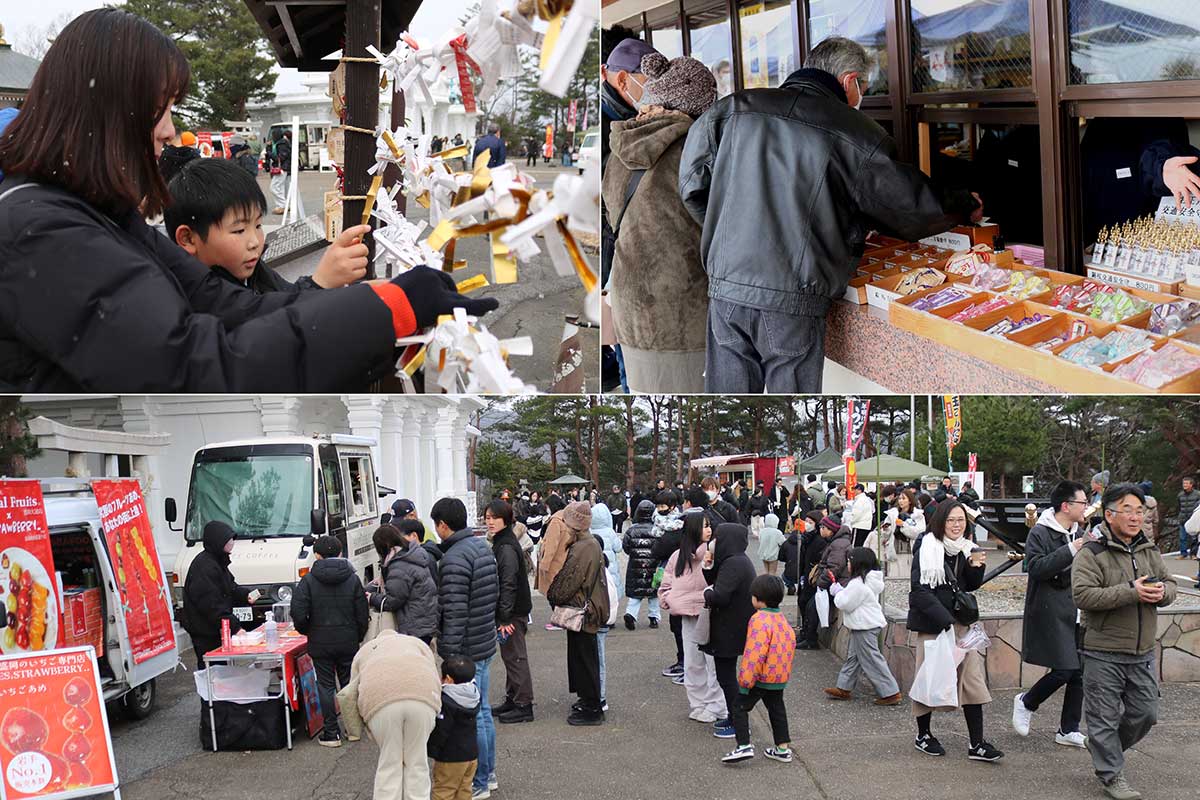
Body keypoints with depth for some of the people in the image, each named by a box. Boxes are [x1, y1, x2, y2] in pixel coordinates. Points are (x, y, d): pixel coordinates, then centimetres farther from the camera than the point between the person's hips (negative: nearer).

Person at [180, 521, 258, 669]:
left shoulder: (218, 561, 13)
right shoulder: (204, 566, -20)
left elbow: (230, 588, 22)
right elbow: (212, 605, -24)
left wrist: (246, 594, 1)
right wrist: (235, 627, -23)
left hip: (216, 630, 10)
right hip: (205, 633, -10)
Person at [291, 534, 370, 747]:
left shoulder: (309, 580, -7)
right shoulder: (353, 579, 1)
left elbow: (298, 614, -14)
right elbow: (362, 615, 1)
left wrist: (307, 631, 5)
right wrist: (358, 638, 13)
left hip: (321, 643, -2)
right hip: (348, 642, 2)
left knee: (325, 687, 5)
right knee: (350, 684, 13)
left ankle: (331, 733, 4)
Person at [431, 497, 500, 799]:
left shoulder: (454, 559, -21)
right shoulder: (482, 546, 9)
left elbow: (454, 613, -23)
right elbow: (495, 591, 17)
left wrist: (450, 655, -21)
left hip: (466, 649, -10)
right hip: (486, 644, 10)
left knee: (471, 716, 0)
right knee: (482, 710, 19)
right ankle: (488, 773, 29)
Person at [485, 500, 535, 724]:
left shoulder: (507, 548, -19)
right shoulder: (500, 544, 13)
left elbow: (509, 584, -23)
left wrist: (505, 617, -24)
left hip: (513, 613, -10)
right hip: (507, 612, 10)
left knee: (515, 657, -4)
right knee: (509, 656, 17)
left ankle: (524, 706, 1)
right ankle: (512, 699, 26)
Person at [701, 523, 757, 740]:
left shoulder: (734, 564, -22)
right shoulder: (737, 560, 10)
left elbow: (720, 595, -30)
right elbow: (716, 582, 14)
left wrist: (706, 594, -10)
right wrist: (708, 567, -1)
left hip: (730, 631, -10)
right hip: (730, 628, 10)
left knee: (726, 676, 0)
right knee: (726, 675, 19)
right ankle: (734, 717, 28)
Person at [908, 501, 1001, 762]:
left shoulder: (966, 549, 7)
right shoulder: (927, 549, -12)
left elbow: (971, 586, 15)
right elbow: (921, 591, -17)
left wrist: (976, 567, -6)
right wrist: (946, 621, -23)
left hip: (961, 622, 5)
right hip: (932, 623, -5)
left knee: (973, 679, -2)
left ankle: (977, 744, -1)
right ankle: (923, 735, 24)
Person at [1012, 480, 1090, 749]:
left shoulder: (1079, 534, 14)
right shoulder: (1040, 533, -10)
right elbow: (1036, 567, -22)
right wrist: (1070, 551, -26)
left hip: (1077, 613, 8)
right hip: (1050, 613, -8)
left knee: (1080, 672, 6)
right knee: (1063, 670, -12)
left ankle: (1069, 730, 16)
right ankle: (1026, 703, 14)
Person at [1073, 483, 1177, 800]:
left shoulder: (1149, 551, 9)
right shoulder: (1092, 553, -13)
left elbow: (1170, 584, 16)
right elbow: (1083, 595, -23)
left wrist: (1161, 592, -10)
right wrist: (1131, 592, -26)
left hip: (1143, 653, 6)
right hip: (1104, 654, -6)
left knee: (1145, 713, 14)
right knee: (1105, 717, 3)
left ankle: (1106, 750, 37)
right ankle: (1112, 774, 17)